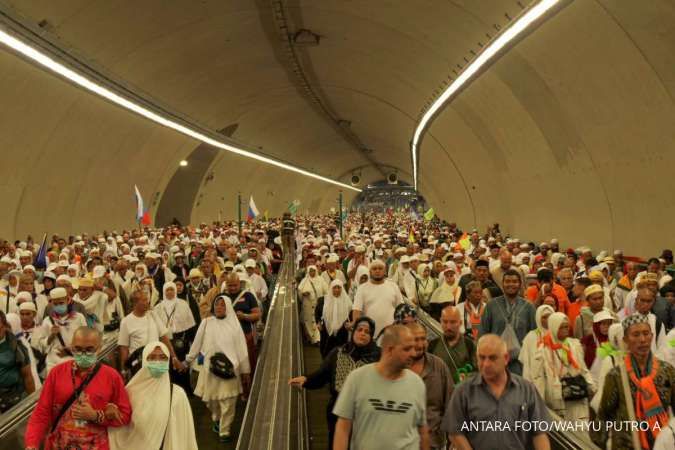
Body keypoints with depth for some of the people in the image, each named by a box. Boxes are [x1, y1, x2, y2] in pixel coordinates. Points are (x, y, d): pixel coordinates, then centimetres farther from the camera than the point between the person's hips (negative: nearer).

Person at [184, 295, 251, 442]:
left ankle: (225, 431, 18)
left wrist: (246, 371, 3)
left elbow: (241, 349, 1)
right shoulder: (206, 322, -1)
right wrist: (187, 361, 12)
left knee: (228, 402, 0)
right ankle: (216, 420, 42)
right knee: (211, 399, 13)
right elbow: (197, 343, 8)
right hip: (210, 367, 1)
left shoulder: (234, 324, -2)